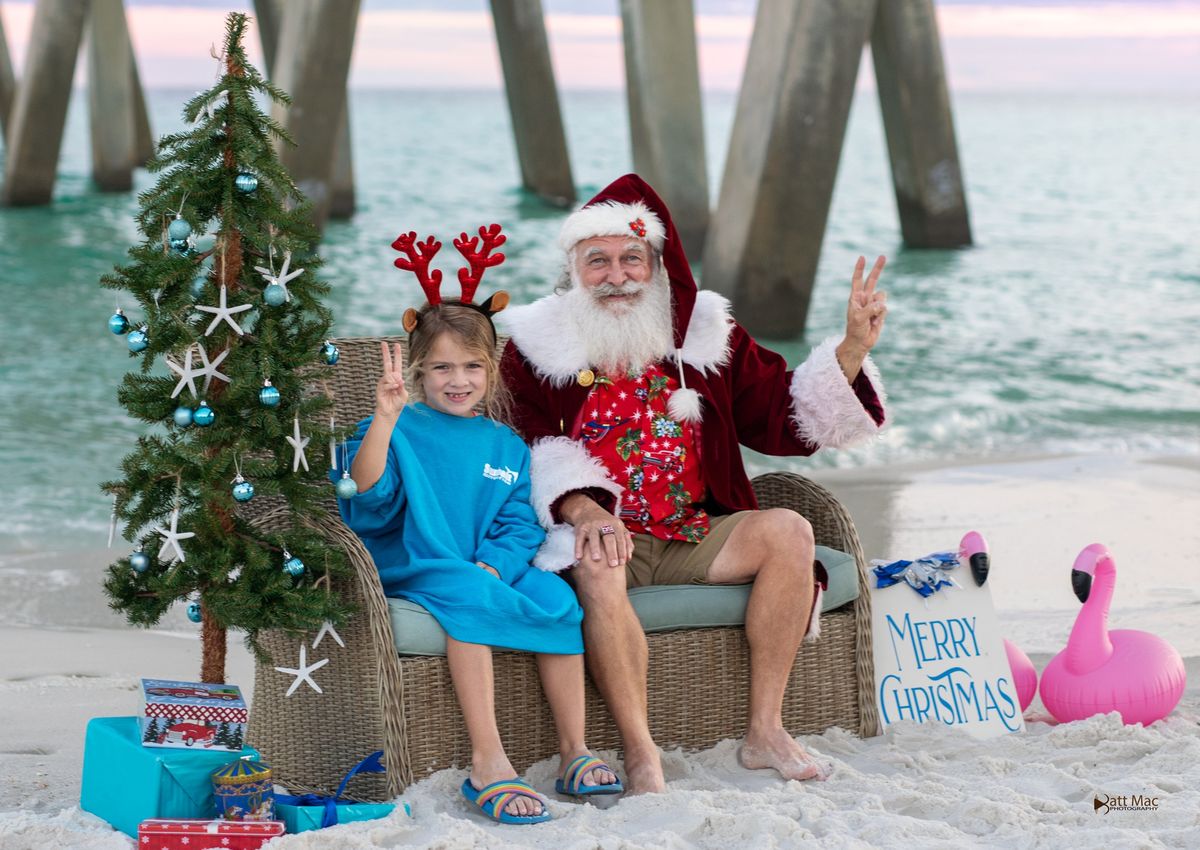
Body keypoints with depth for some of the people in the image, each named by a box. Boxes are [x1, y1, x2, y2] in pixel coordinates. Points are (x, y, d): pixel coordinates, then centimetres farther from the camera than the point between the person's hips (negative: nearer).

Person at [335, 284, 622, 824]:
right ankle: (487, 763, -42)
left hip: (494, 569, 5)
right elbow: (366, 496, -16)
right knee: (468, 596, -36)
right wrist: (385, 419, -28)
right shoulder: (400, 430, 1)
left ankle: (574, 751, -16)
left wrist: (491, 568, -14)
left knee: (557, 596, -23)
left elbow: (521, 525, 7)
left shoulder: (506, 446, 15)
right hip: (413, 571, -4)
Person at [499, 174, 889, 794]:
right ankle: (640, 756, -30)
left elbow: (785, 418, 11)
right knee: (598, 568, -37)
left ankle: (764, 731, -17)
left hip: (695, 534, 4)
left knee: (788, 532, -20)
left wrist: (853, 349, -3)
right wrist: (581, 509, -26)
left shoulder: (705, 333, 13)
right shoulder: (537, 347, 3)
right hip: (603, 534, -4)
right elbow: (525, 449, -8)